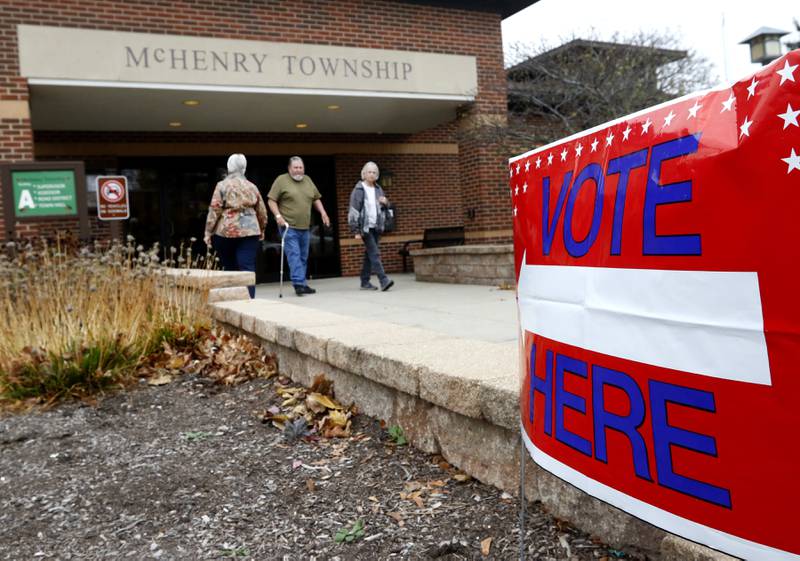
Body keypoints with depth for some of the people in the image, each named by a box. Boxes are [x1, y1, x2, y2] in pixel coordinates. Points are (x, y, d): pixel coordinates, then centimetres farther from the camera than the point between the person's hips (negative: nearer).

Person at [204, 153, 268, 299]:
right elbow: (261, 211, 14)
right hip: (249, 231, 1)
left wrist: (208, 232, -1)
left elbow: (214, 210, -6)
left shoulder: (222, 186, -1)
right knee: (248, 268, -4)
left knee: (229, 268, 12)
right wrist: (261, 230, 27)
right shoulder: (252, 187, 9)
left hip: (225, 232, -1)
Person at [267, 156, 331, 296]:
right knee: (294, 255, -14)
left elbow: (316, 199, 24)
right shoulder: (281, 180, -3)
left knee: (303, 257, 11)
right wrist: (278, 215, -16)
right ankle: (298, 283, -15)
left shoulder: (307, 180, 15)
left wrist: (323, 212, 11)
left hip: (305, 227, 6)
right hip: (289, 227, -6)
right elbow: (271, 200, -4)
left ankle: (302, 284, 19)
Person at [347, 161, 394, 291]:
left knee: (369, 255, 9)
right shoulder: (359, 190, -5)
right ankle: (384, 281, -19)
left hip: (376, 227, 6)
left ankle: (365, 282, 15)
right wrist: (356, 231, -13)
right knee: (375, 254, -14)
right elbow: (353, 211, -8)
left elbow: (383, 208, 24)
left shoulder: (378, 189, 13)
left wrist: (385, 202, -1)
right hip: (365, 227, -6)